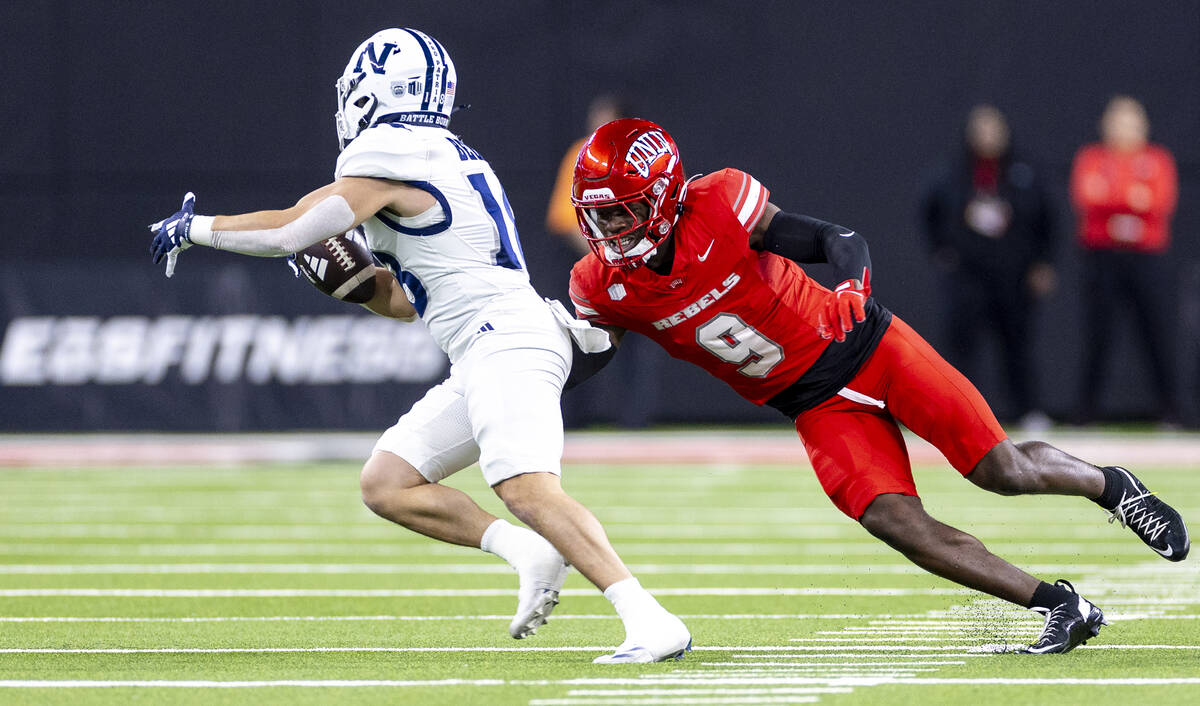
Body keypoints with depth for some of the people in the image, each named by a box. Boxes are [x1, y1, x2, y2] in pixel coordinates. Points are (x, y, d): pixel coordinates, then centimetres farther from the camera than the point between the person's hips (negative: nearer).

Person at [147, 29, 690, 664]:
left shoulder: (388, 154, -6)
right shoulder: (446, 160, 23)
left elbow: (290, 232, -6)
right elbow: (404, 301, 28)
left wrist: (195, 227, 8)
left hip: (505, 342, -10)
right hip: (485, 361, 10)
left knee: (526, 488, -27)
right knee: (385, 483, 11)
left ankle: (650, 621, -34)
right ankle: (529, 553, -2)